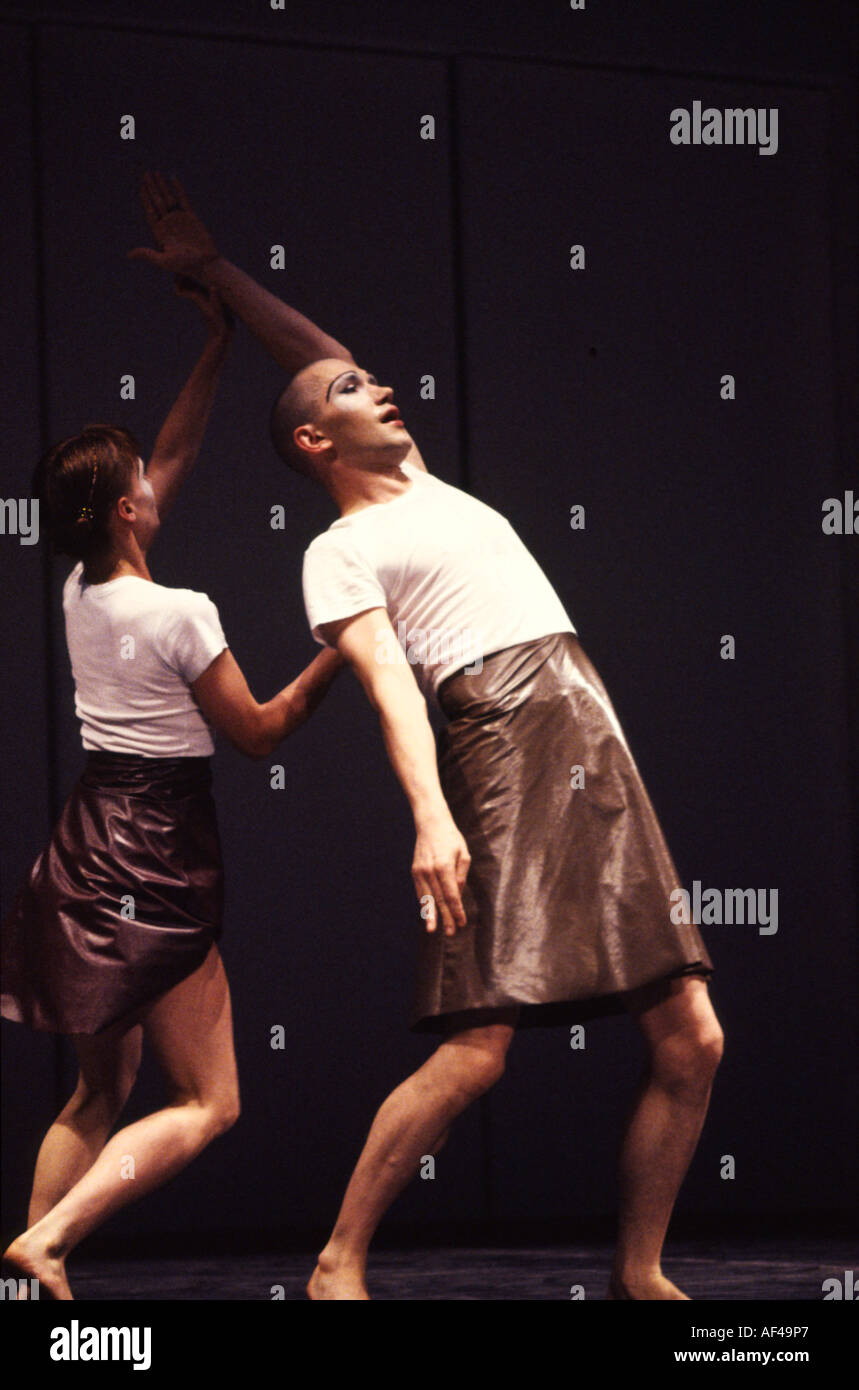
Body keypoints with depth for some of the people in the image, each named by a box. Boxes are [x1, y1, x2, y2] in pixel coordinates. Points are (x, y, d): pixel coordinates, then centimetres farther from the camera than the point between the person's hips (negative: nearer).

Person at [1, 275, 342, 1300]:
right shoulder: (179, 615, -16)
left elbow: (173, 457, 18)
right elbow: (258, 732, -6)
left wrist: (218, 348, 20)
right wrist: (339, 655, 1)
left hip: (89, 842, 8)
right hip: (156, 850, -8)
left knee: (101, 1090, 17)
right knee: (207, 1103, -3)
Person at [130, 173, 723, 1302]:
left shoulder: (421, 483, 25)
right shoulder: (343, 552, 4)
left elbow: (322, 352, 37)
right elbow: (388, 682, -11)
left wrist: (214, 270, 38)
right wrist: (430, 815, -25)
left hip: (598, 765, 8)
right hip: (503, 753, -7)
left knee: (689, 1039, -1)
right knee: (475, 1050, -16)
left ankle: (638, 1275, 8)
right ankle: (340, 1264, -4)